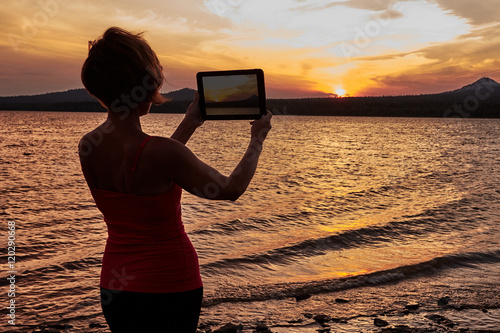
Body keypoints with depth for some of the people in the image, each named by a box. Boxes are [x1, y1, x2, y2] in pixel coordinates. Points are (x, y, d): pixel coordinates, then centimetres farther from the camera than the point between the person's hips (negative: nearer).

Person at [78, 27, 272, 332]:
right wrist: (257, 140, 5)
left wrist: (189, 125, 18)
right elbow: (231, 189, -11)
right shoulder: (160, 151, -25)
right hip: (168, 288, -6)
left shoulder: (88, 147, -4)